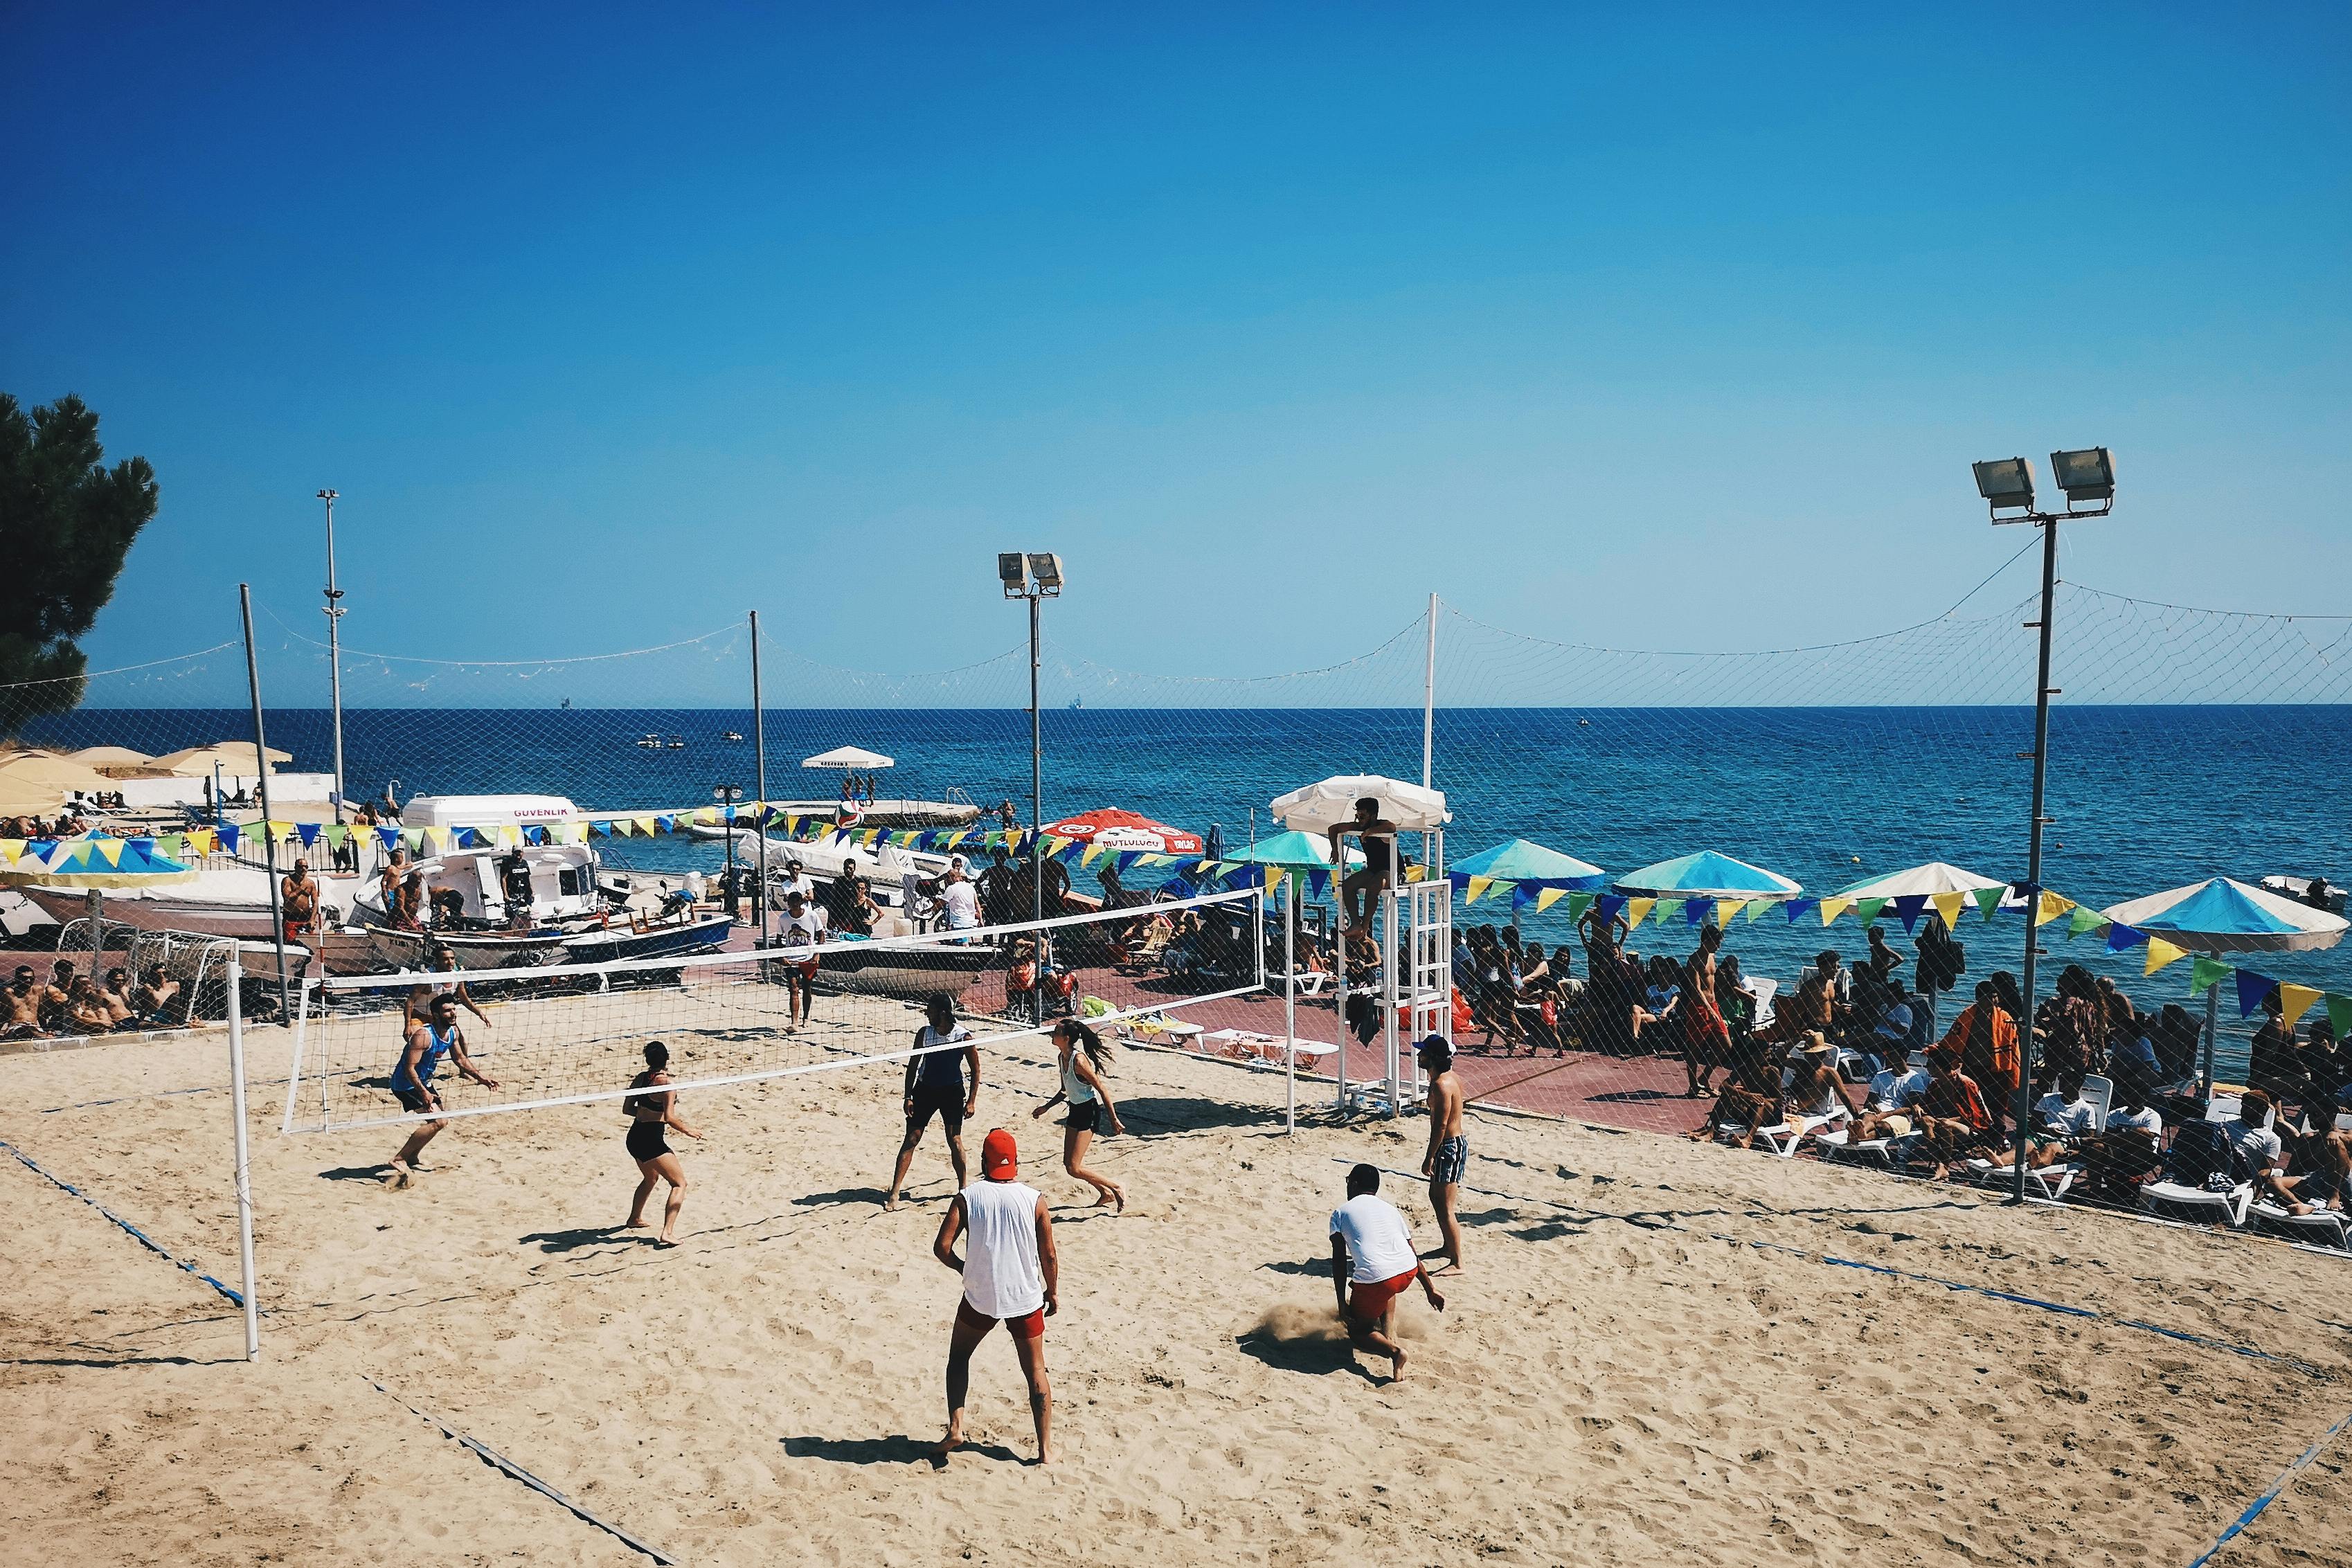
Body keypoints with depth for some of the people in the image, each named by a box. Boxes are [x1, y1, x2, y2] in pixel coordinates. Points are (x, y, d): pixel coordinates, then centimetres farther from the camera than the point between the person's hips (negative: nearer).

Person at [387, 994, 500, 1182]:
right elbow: (410, 1068, -30)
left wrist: (481, 1078, 10)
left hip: (424, 1082, 10)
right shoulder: (423, 1035, -28)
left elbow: (460, 1059, 14)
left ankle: (412, 1158, 38)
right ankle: (399, 1160, -13)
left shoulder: (454, 1032, -1)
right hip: (406, 1084, -10)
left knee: (438, 1120, 22)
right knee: (438, 1121, -20)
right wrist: (423, 1093, -37)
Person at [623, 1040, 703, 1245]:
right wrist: (688, 1131, -6)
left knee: (650, 1178, 33)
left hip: (634, 1137, 8)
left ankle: (635, 1218, 49)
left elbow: (627, 1109, 11)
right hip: (652, 1140, -8)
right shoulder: (666, 1082, -16)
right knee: (680, 1184, -1)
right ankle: (667, 1233, -15)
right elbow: (669, 1117, -21)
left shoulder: (640, 1078, 5)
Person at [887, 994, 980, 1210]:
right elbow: (913, 1065, 1)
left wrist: (971, 1101, -8)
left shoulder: (964, 1037, -15)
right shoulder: (924, 1033, -8)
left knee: (955, 1140, -4)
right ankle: (894, 1191, 0)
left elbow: (975, 1069, -5)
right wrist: (908, 1097, -3)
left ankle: (963, 1186, 15)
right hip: (925, 1089, 2)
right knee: (911, 1138, -2)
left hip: (953, 1091, -2)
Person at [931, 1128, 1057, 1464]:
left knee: (959, 1357, 23)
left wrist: (964, 1268, 9)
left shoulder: (968, 1197, -7)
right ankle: (1045, 1448, 13)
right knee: (1035, 1371, 12)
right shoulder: (1034, 1199, -7)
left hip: (980, 1298, 0)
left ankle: (955, 1428, 13)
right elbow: (1049, 1255, -4)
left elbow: (942, 1247, -10)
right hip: (1026, 1298, 0)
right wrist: (1053, 1292, 12)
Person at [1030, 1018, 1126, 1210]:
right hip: (1075, 1109, 9)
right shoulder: (1062, 1057, 3)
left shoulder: (1079, 1060, -24)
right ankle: (1105, 1194, 29)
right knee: (1068, 1163, 12)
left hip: (1089, 1111, -9)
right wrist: (1046, 1107, 17)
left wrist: (1114, 1119, -18)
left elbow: (1102, 1089, -20)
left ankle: (1116, 1189, 8)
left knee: (1074, 1168, -9)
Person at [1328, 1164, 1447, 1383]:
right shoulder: (1389, 1208, 26)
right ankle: (1390, 1335, 25)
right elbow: (1414, 1254, 29)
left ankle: (1393, 1349, -10)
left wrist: (1342, 1304, 8)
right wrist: (1431, 1290, 35)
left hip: (1374, 1279, -5)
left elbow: (1339, 1262, 6)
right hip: (1409, 1272, 5)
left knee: (1358, 1332, 18)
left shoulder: (1341, 1212, 14)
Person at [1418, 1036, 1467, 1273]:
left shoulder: (1441, 1085, -24)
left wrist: (1429, 1158, -21)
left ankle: (1457, 1262, 2)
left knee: (1445, 1208, -4)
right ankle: (1448, 1245, 40)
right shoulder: (1452, 1076, 6)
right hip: (1456, 1142, 11)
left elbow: (1441, 1125, -24)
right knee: (1435, 1196, 25)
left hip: (1448, 1147, -11)